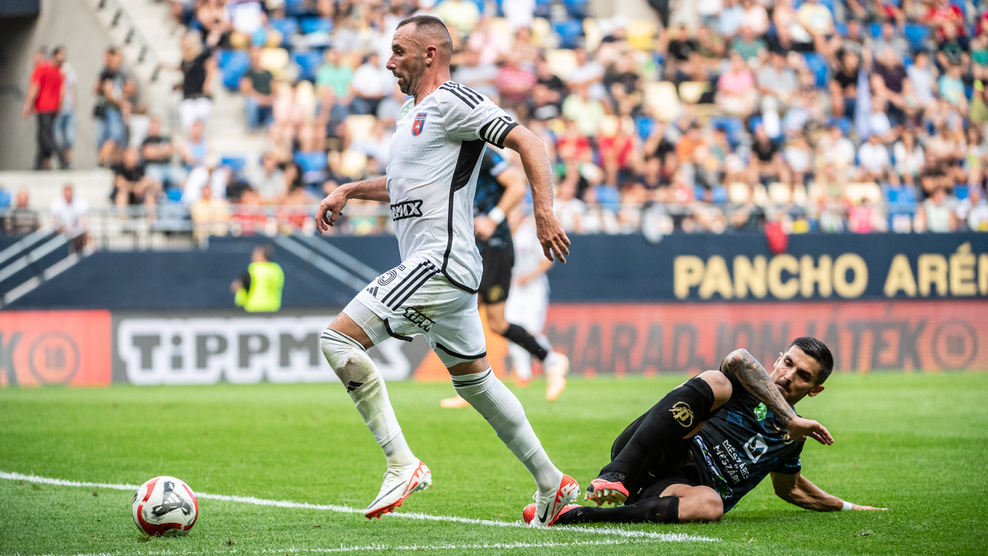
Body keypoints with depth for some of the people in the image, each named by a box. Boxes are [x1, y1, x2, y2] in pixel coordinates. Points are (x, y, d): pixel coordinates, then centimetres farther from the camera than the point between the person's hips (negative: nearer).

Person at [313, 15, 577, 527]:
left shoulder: (453, 101, -9)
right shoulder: (413, 112, 21)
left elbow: (526, 141, -16)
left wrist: (544, 211, -26)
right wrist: (347, 191, 26)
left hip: (439, 262, -10)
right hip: (449, 269, 10)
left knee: (338, 340, -15)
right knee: (474, 380, 16)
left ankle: (402, 464, -17)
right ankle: (552, 484, 21)